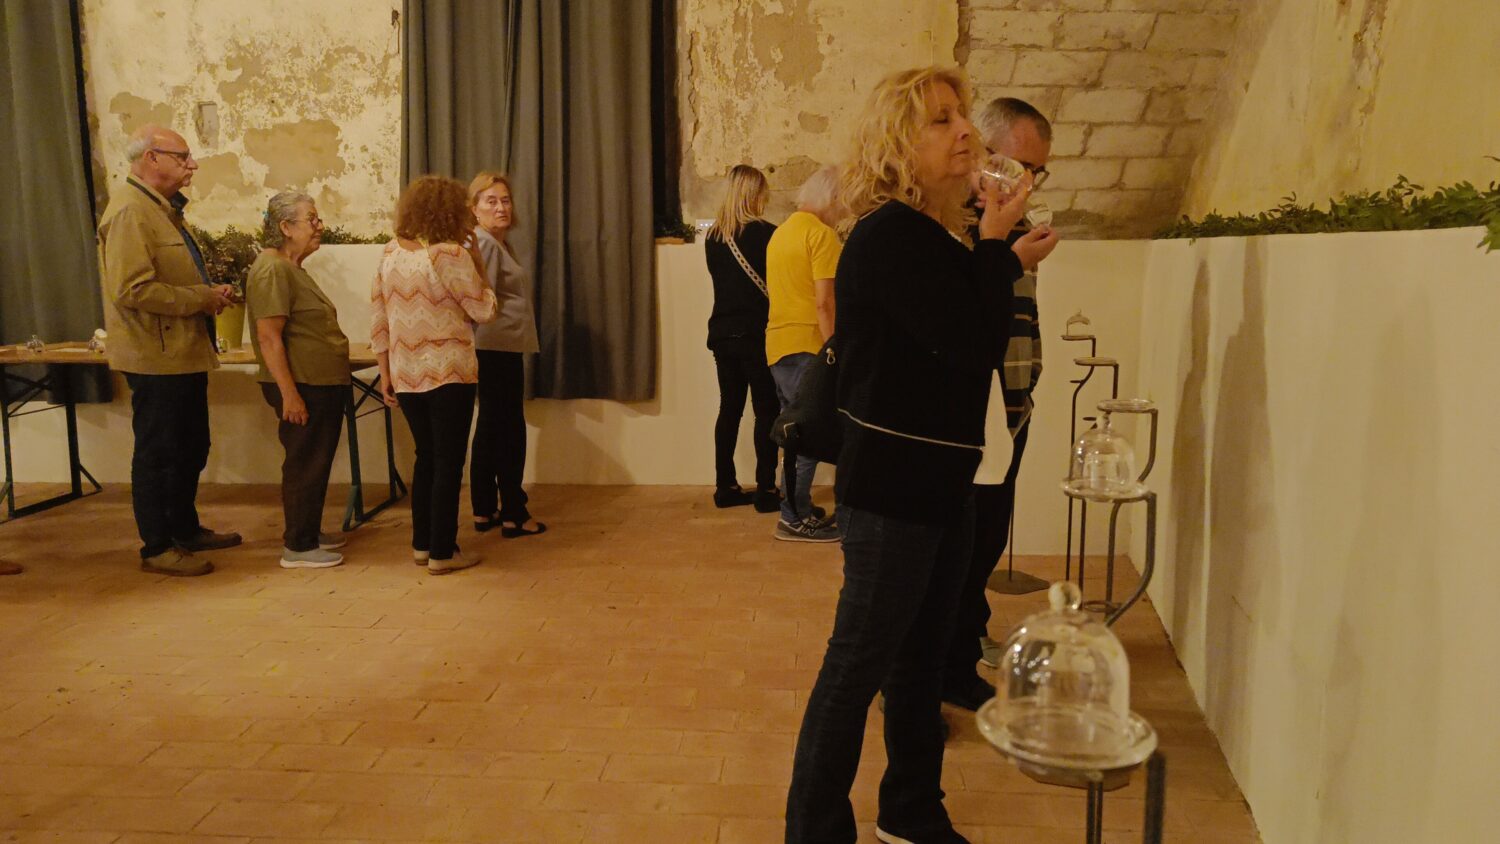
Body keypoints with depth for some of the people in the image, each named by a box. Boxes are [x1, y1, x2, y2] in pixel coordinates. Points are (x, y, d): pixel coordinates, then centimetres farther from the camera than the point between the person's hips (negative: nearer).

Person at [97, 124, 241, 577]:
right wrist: (201, 298, -18)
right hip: (157, 357, -10)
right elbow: (133, 290, -25)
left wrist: (210, 293, 9)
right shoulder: (129, 211, -16)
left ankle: (186, 529, 31)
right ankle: (158, 548, 10)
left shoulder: (162, 209, 17)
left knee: (190, 450, 18)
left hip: (183, 354, 10)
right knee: (158, 455, 0)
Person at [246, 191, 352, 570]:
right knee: (305, 464, -2)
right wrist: (289, 393, -25)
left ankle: (308, 532, 29)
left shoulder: (292, 268, 16)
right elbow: (268, 337, -22)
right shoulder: (273, 269, -16)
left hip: (321, 385, 10)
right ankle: (298, 547, 7)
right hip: (301, 387, -10)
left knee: (316, 463, 17)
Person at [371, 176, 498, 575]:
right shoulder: (451, 255, -13)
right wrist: (476, 264, 1)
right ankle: (442, 553, 8)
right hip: (448, 374, -6)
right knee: (448, 463, 3)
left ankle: (422, 545, 24)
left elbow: (377, 319, 8)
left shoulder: (391, 253, 6)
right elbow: (484, 311, -8)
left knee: (426, 458, 18)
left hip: (406, 375, 6)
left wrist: (385, 373, 14)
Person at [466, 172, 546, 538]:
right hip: (498, 349, -10)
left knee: (490, 430, 13)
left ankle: (484, 511, 21)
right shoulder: (484, 243, -14)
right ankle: (513, 515, 4)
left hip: (500, 349, 10)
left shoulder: (496, 242, 18)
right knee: (510, 431, -3)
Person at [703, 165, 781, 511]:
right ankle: (766, 490, 1)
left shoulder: (713, 236, 5)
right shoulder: (763, 232, -11)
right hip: (756, 333, -6)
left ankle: (725, 487, 14)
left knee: (729, 408, 11)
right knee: (766, 411, 1)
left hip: (722, 333, 6)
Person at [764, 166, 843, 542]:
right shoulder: (821, 233, -10)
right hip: (806, 345, -9)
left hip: (778, 343, 9)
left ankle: (798, 511, 21)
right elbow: (824, 302, -17)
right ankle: (795, 518, -1)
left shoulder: (781, 232, 17)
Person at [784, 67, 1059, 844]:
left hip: (934, 478, 10)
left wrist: (1007, 263, 11)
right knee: (860, 663, -1)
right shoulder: (890, 236, -18)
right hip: (892, 484, -10)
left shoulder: (935, 233, 10)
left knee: (922, 653, 19)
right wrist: (996, 247, -11)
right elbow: (975, 346, -22)